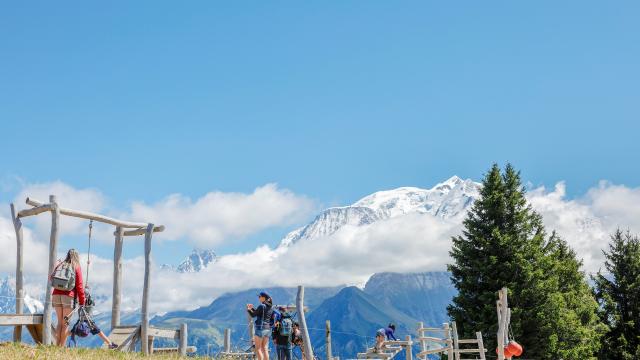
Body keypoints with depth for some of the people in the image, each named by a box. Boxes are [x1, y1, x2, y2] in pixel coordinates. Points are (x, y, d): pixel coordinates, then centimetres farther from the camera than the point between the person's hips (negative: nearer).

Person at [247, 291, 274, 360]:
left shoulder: (261, 306, -14)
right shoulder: (271, 307, 10)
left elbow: (253, 315, -5)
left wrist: (248, 309, 12)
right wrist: (252, 308, 22)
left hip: (260, 328, -8)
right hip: (268, 329, 8)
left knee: (258, 349, -1)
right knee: (265, 349, 9)